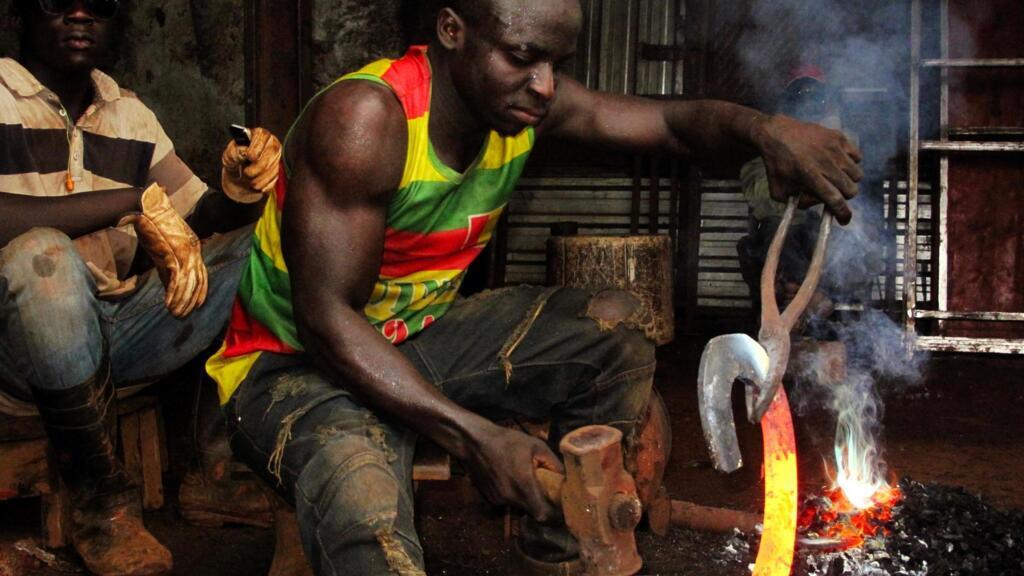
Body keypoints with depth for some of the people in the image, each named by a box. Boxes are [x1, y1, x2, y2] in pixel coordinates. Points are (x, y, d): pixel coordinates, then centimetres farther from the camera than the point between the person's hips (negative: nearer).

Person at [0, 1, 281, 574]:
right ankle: (102, 503, -19)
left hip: (122, 329, 5)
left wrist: (238, 194, -15)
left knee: (266, 237, -7)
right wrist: (135, 200, -27)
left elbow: (199, 217, 9)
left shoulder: (130, 114, 13)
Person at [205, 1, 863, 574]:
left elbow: (675, 123, -2)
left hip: (422, 339, 8)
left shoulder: (529, 101, -6)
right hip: (296, 361, -7)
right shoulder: (366, 118, -28)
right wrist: (473, 435, -38)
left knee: (615, 324, -5)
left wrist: (764, 129, -28)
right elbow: (324, 317, -29)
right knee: (365, 501, -41)